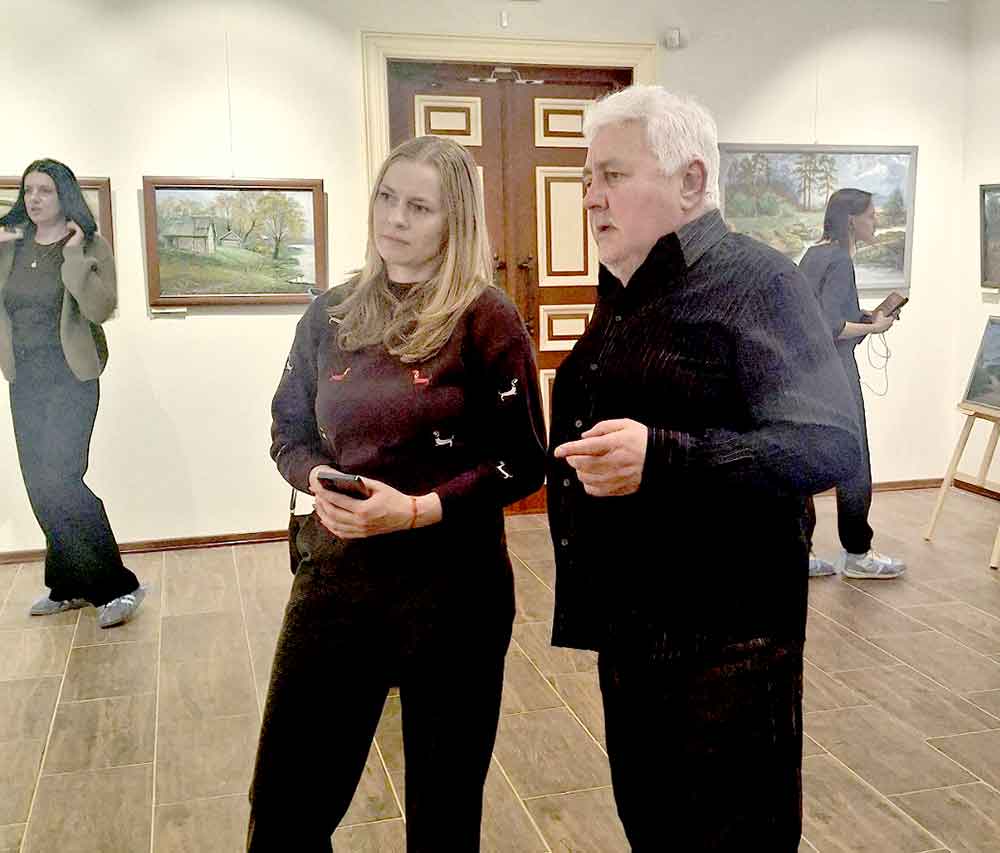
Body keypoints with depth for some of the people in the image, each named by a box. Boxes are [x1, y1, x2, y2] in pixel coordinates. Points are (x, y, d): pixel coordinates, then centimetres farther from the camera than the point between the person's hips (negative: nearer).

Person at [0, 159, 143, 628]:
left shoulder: (90, 246, -6)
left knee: (58, 480, -15)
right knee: (40, 486, 9)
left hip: (70, 377, -6)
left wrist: (74, 256, -22)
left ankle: (117, 586, -6)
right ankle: (70, 587, 22)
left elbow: (100, 309, -18)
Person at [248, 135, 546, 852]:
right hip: (334, 573, 4)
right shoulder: (332, 315, 5)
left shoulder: (486, 319, -8)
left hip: (453, 584, -3)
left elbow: (524, 463, -8)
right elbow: (289, 433, 13)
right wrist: (318, 481, -9)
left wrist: (415, 510, -19)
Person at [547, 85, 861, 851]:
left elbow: (830, 446, -23)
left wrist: (662, 458, -32)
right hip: (629, 625, 8)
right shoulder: (622, 294, 13)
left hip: (723, 636, -8)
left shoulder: (753, 280, -13)